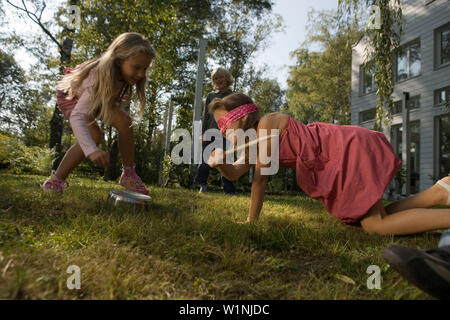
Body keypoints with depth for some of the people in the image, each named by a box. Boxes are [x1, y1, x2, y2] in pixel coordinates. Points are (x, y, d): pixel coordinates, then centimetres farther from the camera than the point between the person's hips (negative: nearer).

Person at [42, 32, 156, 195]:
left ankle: (128, 174, -6)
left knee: (125, 121, -18)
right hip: (71, 95, -6)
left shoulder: (123, 75, -23)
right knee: (93, 135, -29)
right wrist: (92, 150, -62)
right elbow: (76, 117, -51)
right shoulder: (99, 79, -43)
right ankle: (55, 181, -16)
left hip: (96, 98, 6)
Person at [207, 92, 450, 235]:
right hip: (342, 161, 9)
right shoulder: (254, 141, 11)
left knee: (375, 225, -12)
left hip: (350, 147, -9)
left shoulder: (267, 124, -16)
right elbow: (235, 173, 14)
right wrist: (221, 163, -10)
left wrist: (251, 220, -6)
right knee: (371, 219, 11)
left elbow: (261, 177, -15)